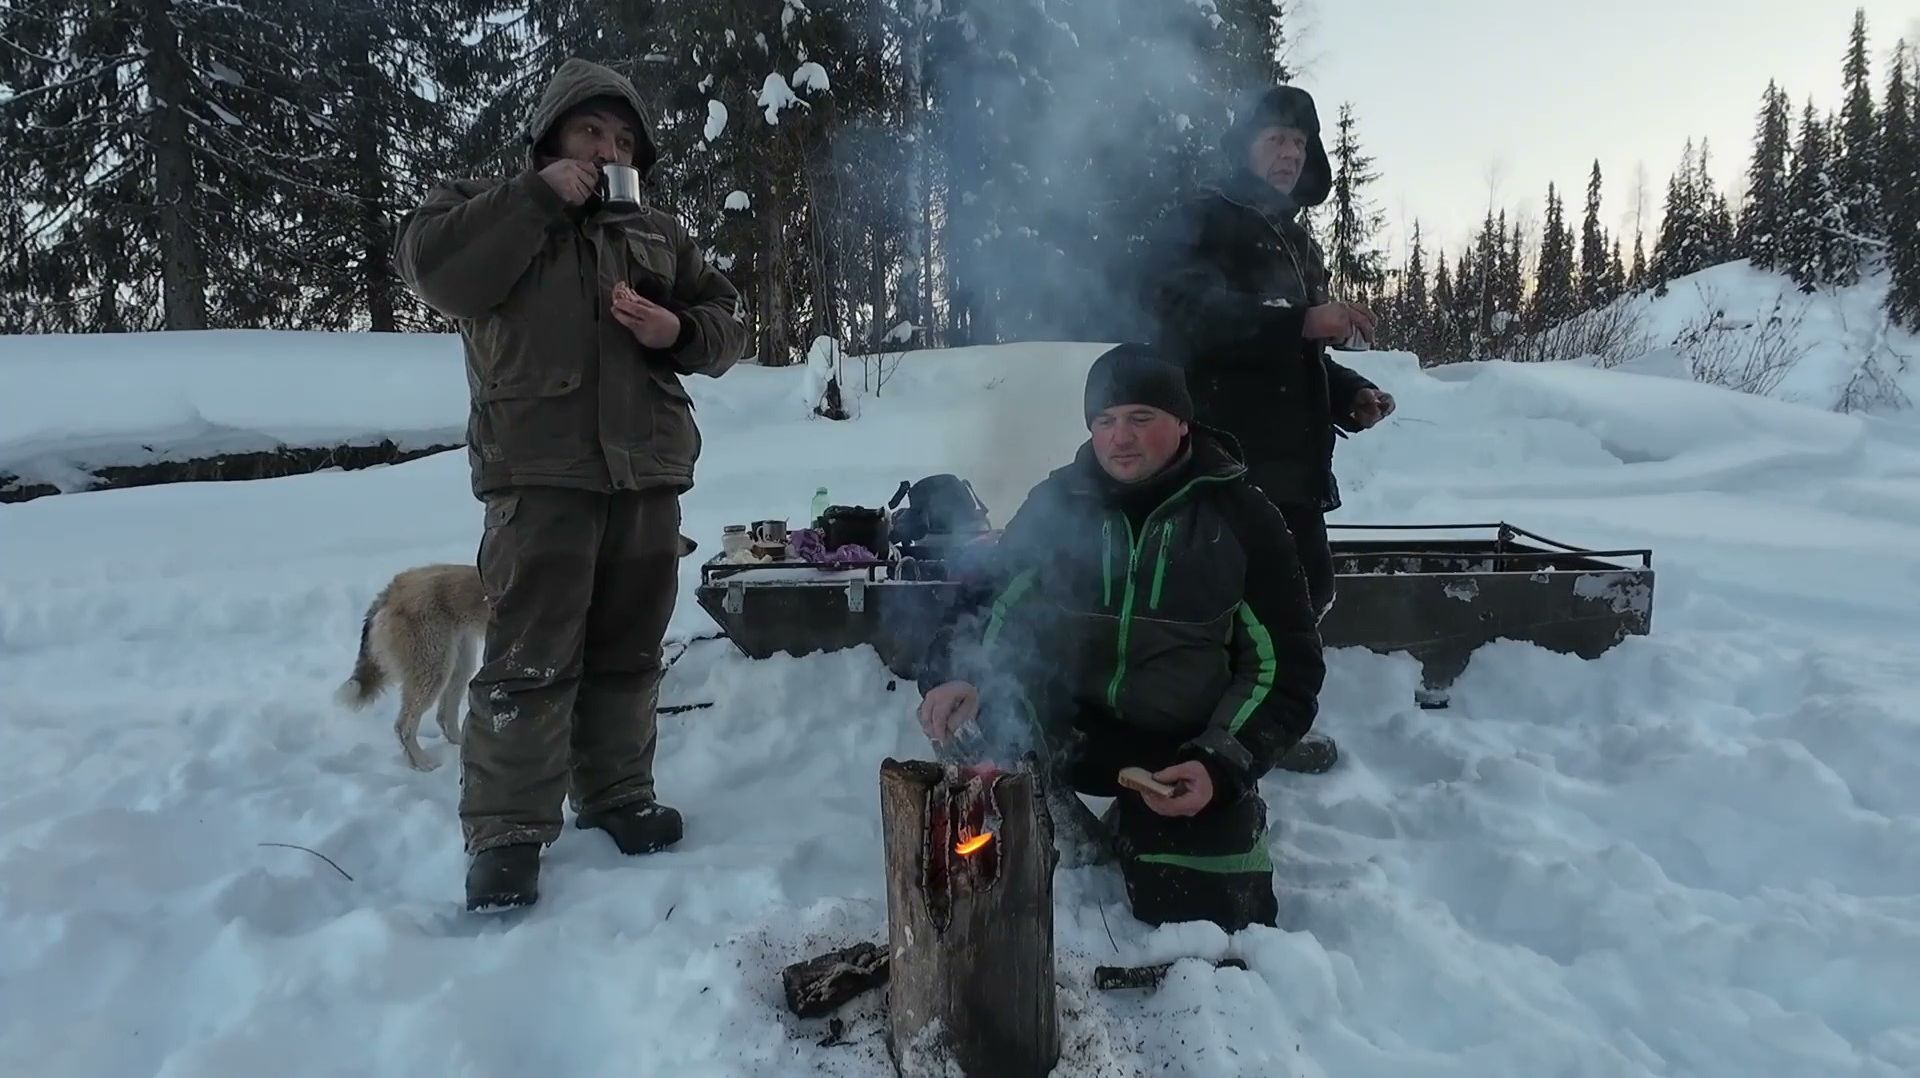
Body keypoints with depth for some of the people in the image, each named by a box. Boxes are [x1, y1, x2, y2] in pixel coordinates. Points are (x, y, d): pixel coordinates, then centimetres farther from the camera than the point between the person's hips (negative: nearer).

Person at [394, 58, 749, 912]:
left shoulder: (659, 234, 20)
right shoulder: (488, 205, 10)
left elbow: (726, 323, 17)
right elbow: (432, 268, -10)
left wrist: (678, 333, -6)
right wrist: (541, 197, -10)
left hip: (646, 470, 5)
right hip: (540, 472, -4)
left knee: (627, 648, 11)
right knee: (530, 657, -7)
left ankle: (616, 794, 25)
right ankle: (506, 833, 1)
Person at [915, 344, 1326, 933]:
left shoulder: (1242, 519, -7)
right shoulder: (1060, 500, -3)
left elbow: (1285, 665, -4)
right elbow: (988, 598, -1)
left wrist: (1223, 766, -17)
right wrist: (954, 677, -23)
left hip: (1184, 748, -1)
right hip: (1069, 730, 2)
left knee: (1207, 916, -6)